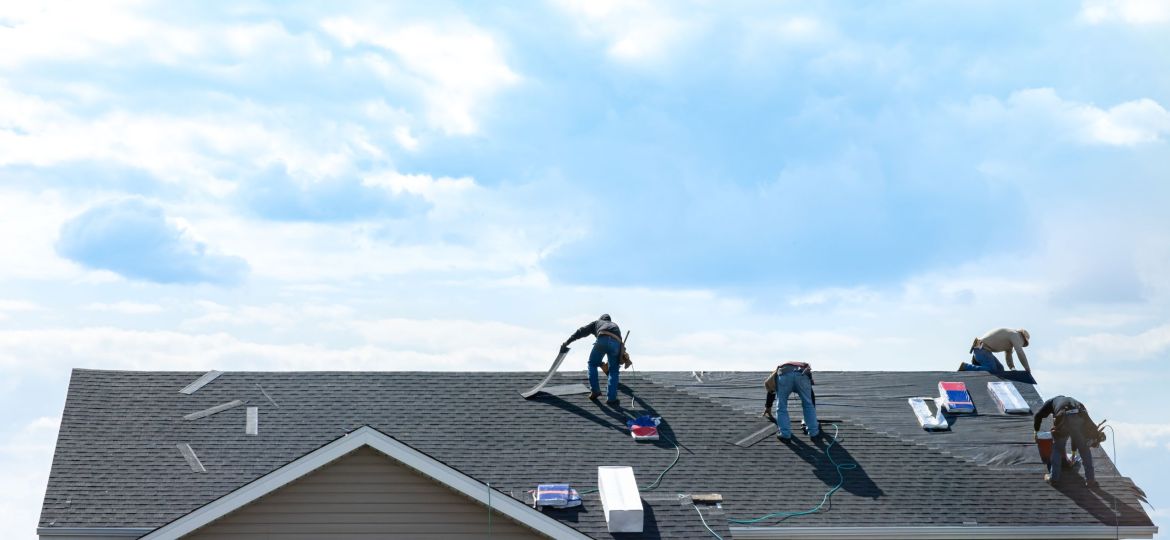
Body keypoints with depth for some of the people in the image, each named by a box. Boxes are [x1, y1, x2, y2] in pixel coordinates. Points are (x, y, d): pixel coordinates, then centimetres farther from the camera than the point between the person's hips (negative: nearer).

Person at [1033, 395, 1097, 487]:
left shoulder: (1052, 401, 37)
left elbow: (1038, 415, 21)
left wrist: (1036, 430, 38)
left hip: (1064, 418, -3)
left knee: (1057, 448, 18)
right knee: (1084, 449, 19)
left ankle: (1054, 477, 21)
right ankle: (1090, 480, 21)